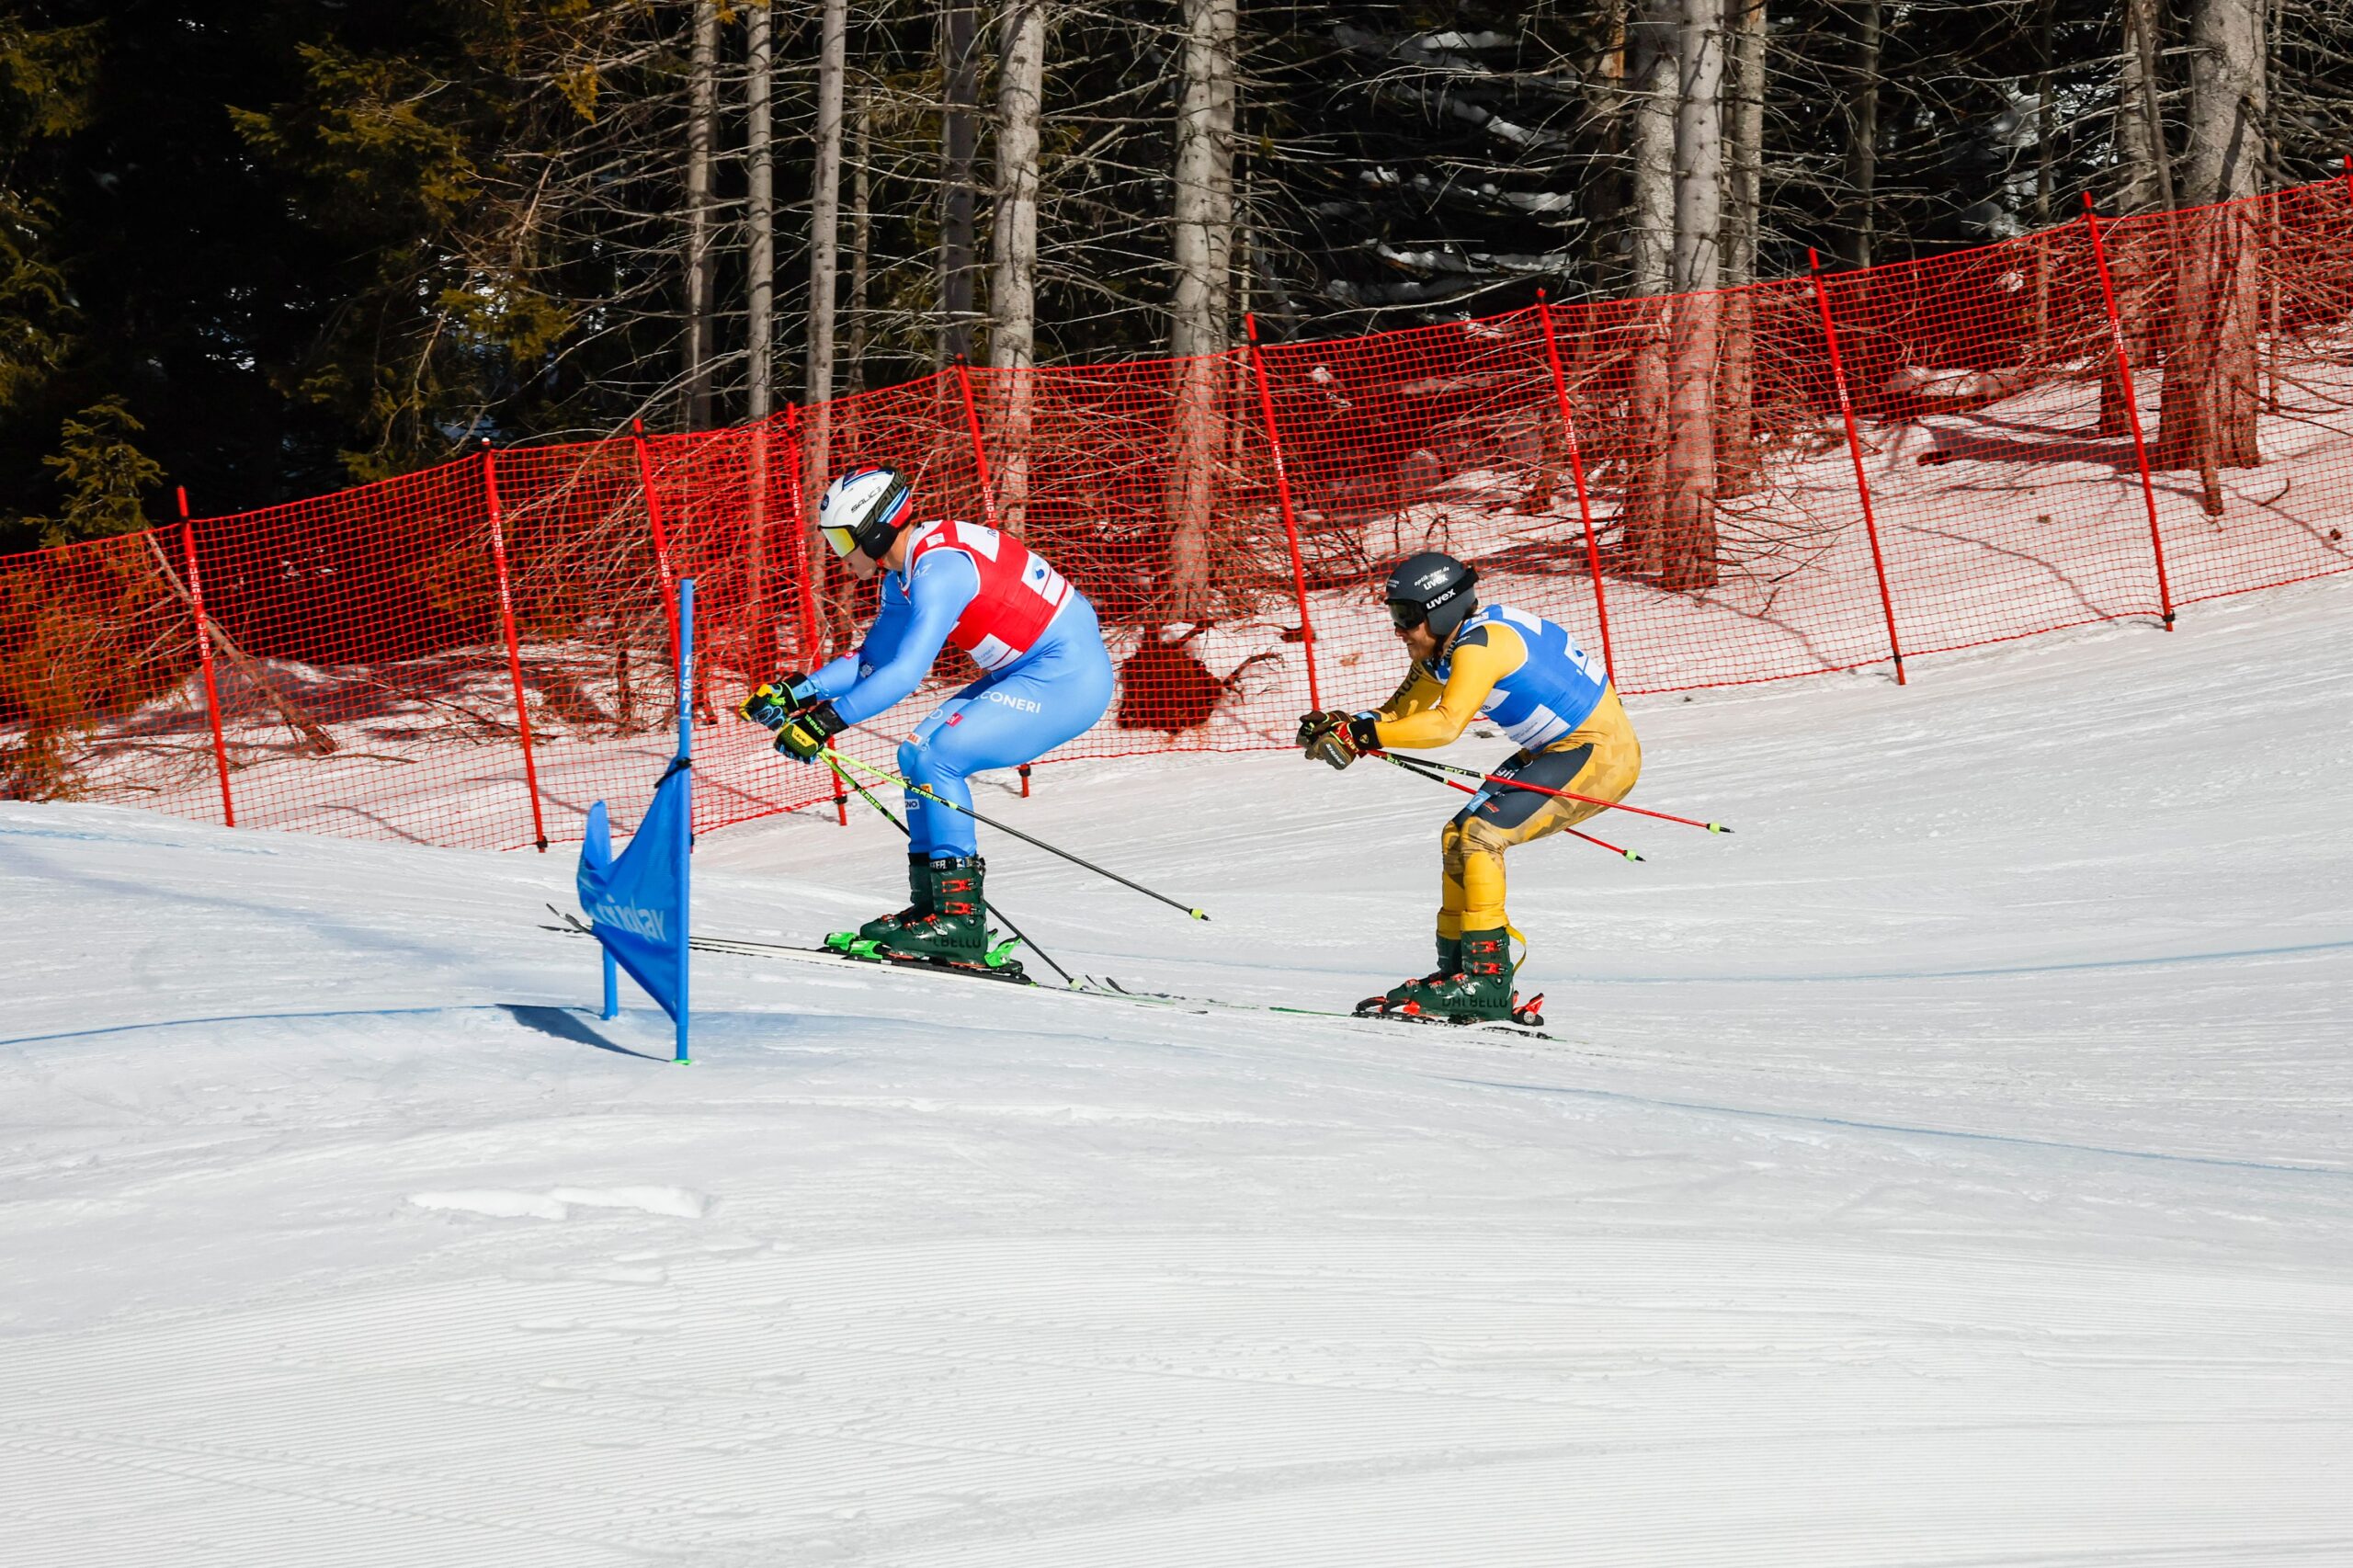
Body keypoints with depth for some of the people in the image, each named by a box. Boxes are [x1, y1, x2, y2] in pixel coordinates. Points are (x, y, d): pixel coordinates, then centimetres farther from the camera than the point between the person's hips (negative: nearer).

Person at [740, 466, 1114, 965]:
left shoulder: (939, 568, -22)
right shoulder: (906, 569, 9)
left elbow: (906, 672, -29)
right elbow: (874, 660, 15)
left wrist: (827, 721, -31)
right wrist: (798, 693, 3)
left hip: (1068, 676, -10)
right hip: (1026, 674, 10)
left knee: (935, 759, -17)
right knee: (918, 757, 8)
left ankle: (960, 918, -16)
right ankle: (931, 906, 8)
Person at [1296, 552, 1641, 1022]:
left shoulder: (1480, 645, -24)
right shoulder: (1441, 648, 5)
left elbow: (1446, 724, -38)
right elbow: (1399, 712, 8)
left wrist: (1361, 734, -40)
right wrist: (1341, 726, -11)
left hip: (1602, 753, -11)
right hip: (1552, 750, 11)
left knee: (1479, 836, -19)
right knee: (1457, 839, 9)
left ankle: (1486, 979, -19)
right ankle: (1457, 968, 15)